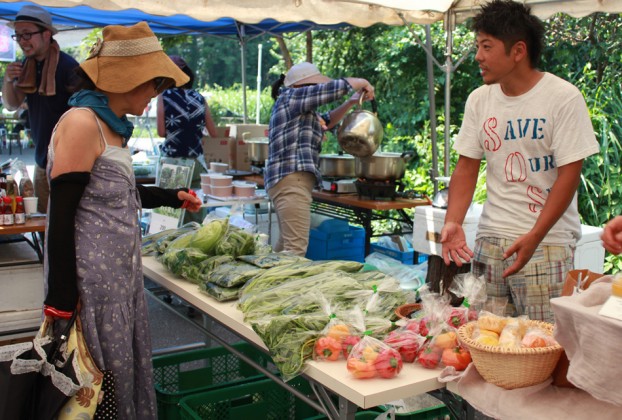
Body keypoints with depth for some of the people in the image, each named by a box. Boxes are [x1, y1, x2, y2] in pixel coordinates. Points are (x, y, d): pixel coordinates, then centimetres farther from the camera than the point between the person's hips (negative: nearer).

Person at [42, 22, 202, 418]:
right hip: (92, 277, -9)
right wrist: (61, 303, -19)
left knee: (132, 367, 18)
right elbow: (61, 217, -19)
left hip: (121, 272, 9)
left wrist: (172, 197, 29)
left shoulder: (112, 125, 10)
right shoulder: (82, 122, -17)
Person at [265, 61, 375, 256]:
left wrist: (351, 102, 23)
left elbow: (326, 121, 34)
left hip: (290, 181, 11)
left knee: (286, 243, 15)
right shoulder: (291, 97, -4)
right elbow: (336, 87, -6)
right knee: (296, 246, -16)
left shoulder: (300, 108, 24)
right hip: (291, 180, -11)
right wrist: (363, 83, 10)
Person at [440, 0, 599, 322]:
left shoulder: (563, 98, -8)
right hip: (490, 239, 4)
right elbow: (467, 166, 8)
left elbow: (569, 175, -11)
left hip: (546, 241, -4)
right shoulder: (479, 100, 7)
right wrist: (453, 222, -7)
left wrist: (534, 237, -19)